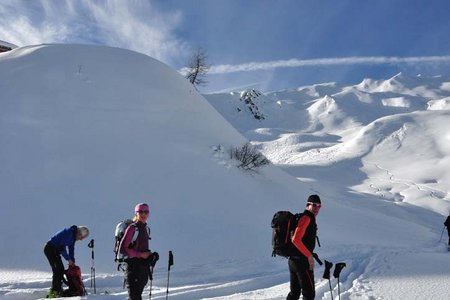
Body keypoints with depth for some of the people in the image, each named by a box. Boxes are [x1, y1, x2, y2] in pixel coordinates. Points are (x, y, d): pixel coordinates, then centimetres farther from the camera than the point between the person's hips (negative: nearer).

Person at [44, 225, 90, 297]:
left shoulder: (73, 237, 6)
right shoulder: (69, 233, -23)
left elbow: (71, 249, 13)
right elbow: (62, 247, -24)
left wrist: (72, 261, 6)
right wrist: (68, 259, -17)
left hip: (55, 251, 10)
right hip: (50, 249, -10)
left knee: (61, 270, 9)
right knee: (58, 270, -14)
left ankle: (58, 290, 16)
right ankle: (54, 291, -14)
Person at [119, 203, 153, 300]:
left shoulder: (145, 228, 13)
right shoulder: (132, 228, -11)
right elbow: (122, 249, -15)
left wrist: (149, 254, 5)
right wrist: (140, 254, -17)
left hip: (143, 266, 8)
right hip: (133, 266, -8)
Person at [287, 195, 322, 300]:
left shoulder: (308, 219, 17)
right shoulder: (306, 218, -13)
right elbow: (296, 240, -24)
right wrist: (309, 255, -19)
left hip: (293, 259, 10)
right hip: (302, 261, -10)